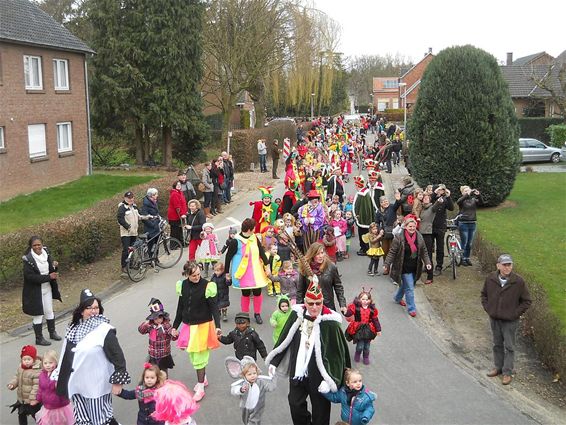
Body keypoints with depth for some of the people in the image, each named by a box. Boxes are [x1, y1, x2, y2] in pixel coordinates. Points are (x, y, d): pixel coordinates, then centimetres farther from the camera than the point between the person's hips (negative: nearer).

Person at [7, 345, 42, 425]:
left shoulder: (37, 371, -28)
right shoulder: (20, 368, -2)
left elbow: (37, 386, -28)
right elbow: (17, 377, 12)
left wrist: (33, 398, -29)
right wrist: (12, 384, -7)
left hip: (32, 400, -8)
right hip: (21, 399, 8)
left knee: (36, 415, 8)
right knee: (21, 415, 23)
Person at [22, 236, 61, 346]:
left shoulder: (46, 254, -2)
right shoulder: (28, 259, -19)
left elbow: (51, 271, 5)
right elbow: (30, 277, -23)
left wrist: (54, 266, -18)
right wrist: (48, 277, -25)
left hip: (47, 288, 6)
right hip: (35, 291, -6)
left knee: (49, 311, 19)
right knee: (38, 314, 6)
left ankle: (52, 332, 36)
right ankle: (39, 338, 19)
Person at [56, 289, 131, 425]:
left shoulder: (105, 331, -18)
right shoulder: (74, 329, 2)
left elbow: (118, 356, -16)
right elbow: (67, 355, 14)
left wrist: (117, 381, -16)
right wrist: (59, 377, 20)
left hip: (96, 386, -6)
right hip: (77, 385, 6)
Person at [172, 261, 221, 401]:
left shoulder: (207, 286, -14)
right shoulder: (183, 285, 0)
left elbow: (214, 307, -14)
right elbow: (180, 307, 10)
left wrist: (217, 326, -25)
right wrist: (175, 326, 14)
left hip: (203, 326, -5)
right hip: (188, 326, 5)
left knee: (199, 357, -1)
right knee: (192, 355, 14)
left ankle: (200, 388, 10)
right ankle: (203, 378, 36)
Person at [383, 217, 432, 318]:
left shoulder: (419, 237, -1)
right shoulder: (399, 238, -17)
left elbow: (424, 251, 7)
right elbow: (392, 252, -12)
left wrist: (427, 262, -3)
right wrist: (386, 265, -14)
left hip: (415, 268, 6)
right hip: (404, 268, -6)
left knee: (405, 284, 24)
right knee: (409, 288, -5)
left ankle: (398, 298, 50)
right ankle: (411, 309, 8)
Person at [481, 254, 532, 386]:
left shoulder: (518, 281, -16)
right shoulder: (490, 278, -7)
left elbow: (527, 301, -5)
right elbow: (484, 294, 10)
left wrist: (515, 313, -9)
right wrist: (488, 308, 1)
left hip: (510, 321, -3)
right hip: (494, 318, 3)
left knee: (509, 347, 5)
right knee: (497, 345, 17)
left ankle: (507, 372, 15)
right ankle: (498, 367, 32)